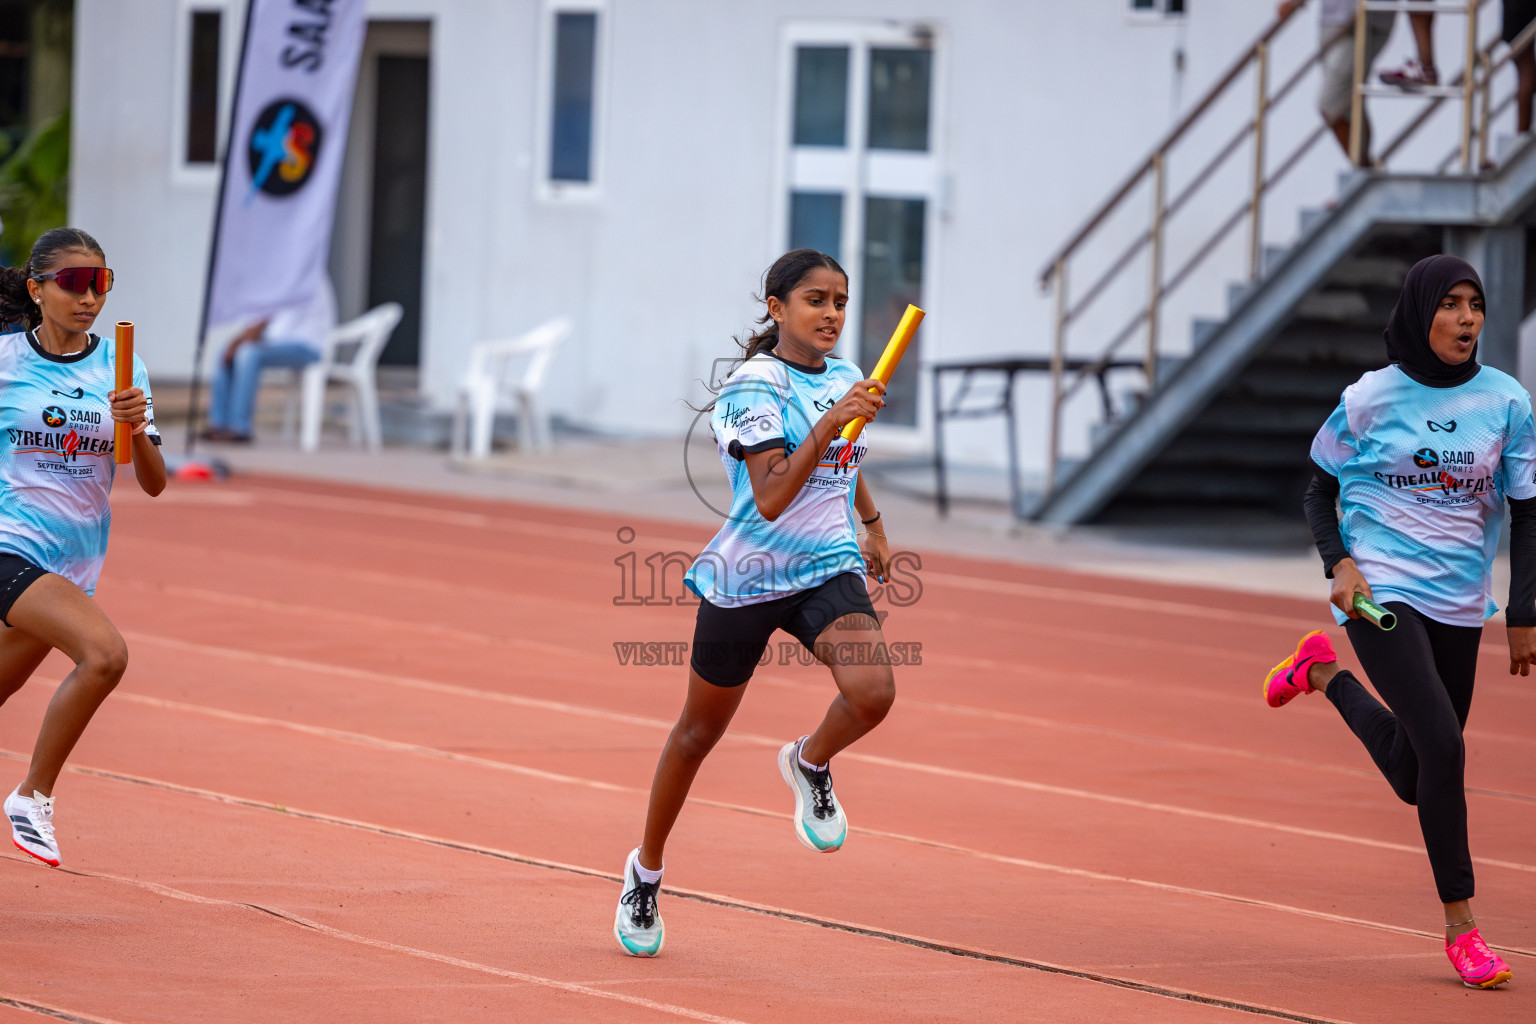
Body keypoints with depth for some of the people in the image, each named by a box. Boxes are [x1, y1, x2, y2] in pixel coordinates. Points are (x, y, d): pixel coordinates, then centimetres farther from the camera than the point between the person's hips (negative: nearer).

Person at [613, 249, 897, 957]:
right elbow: (770, 499, -28)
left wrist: (873, 524, 37)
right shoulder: (755, 387, -16)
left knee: (872, 693, -25)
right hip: (746, 577, -4)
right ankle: (645, 872, 32)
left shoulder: (844, 379, 6)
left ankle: (811, 764, 10)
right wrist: (828, 424, -35)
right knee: (700, 732, 11)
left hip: (829, 569, 4)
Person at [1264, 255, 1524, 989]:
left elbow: (1526, 512, 5)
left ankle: (1323, 674, 40)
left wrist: (1523, 613, 0)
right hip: (1382, 593, -4)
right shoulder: (1370, 399, -5)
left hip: (1459, 605, 4)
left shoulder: (1507, 403, 0)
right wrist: (1339, 562, -10)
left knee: (1415, 778, 12)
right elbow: (1320, 491, 7)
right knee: (1443, 746, -20)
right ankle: (1460, 928, -9)